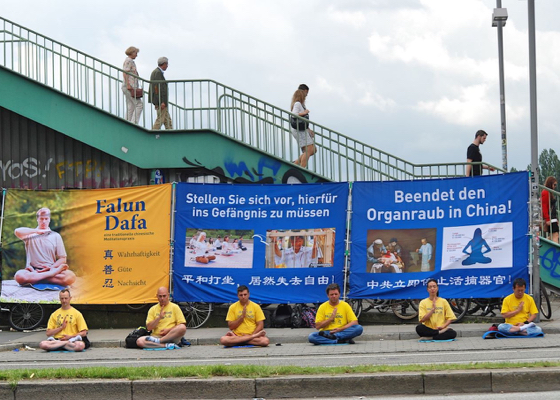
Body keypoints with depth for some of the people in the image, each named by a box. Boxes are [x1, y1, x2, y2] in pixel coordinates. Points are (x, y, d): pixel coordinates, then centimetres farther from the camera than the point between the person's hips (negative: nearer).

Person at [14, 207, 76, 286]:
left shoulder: (55, 236, 14)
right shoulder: (30, 234, 10)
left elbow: (62, 259, 9)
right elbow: (17, 232, -14)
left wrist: (51, 267, -11)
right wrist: (37, 231, -6)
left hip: (50, 269, 1)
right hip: (33, 270, -1)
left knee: (71, 276, -31)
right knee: (19, 276, -38)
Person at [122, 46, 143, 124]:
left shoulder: (131, 61, 23)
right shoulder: (128, 60, -6)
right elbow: (125, 73, -16)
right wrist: (128, 85, -24)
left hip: (130, 87, 10)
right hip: (130, 86, -10)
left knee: (130, 107, 7)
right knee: (139, 104, -13)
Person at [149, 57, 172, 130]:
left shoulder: (155, 72, 17)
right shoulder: (158, 72, -15)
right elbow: (159, 88, -21)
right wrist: (162, 102, -23)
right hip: (161, 101, -11)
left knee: (167, 120, 11)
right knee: (160, 119, -9)